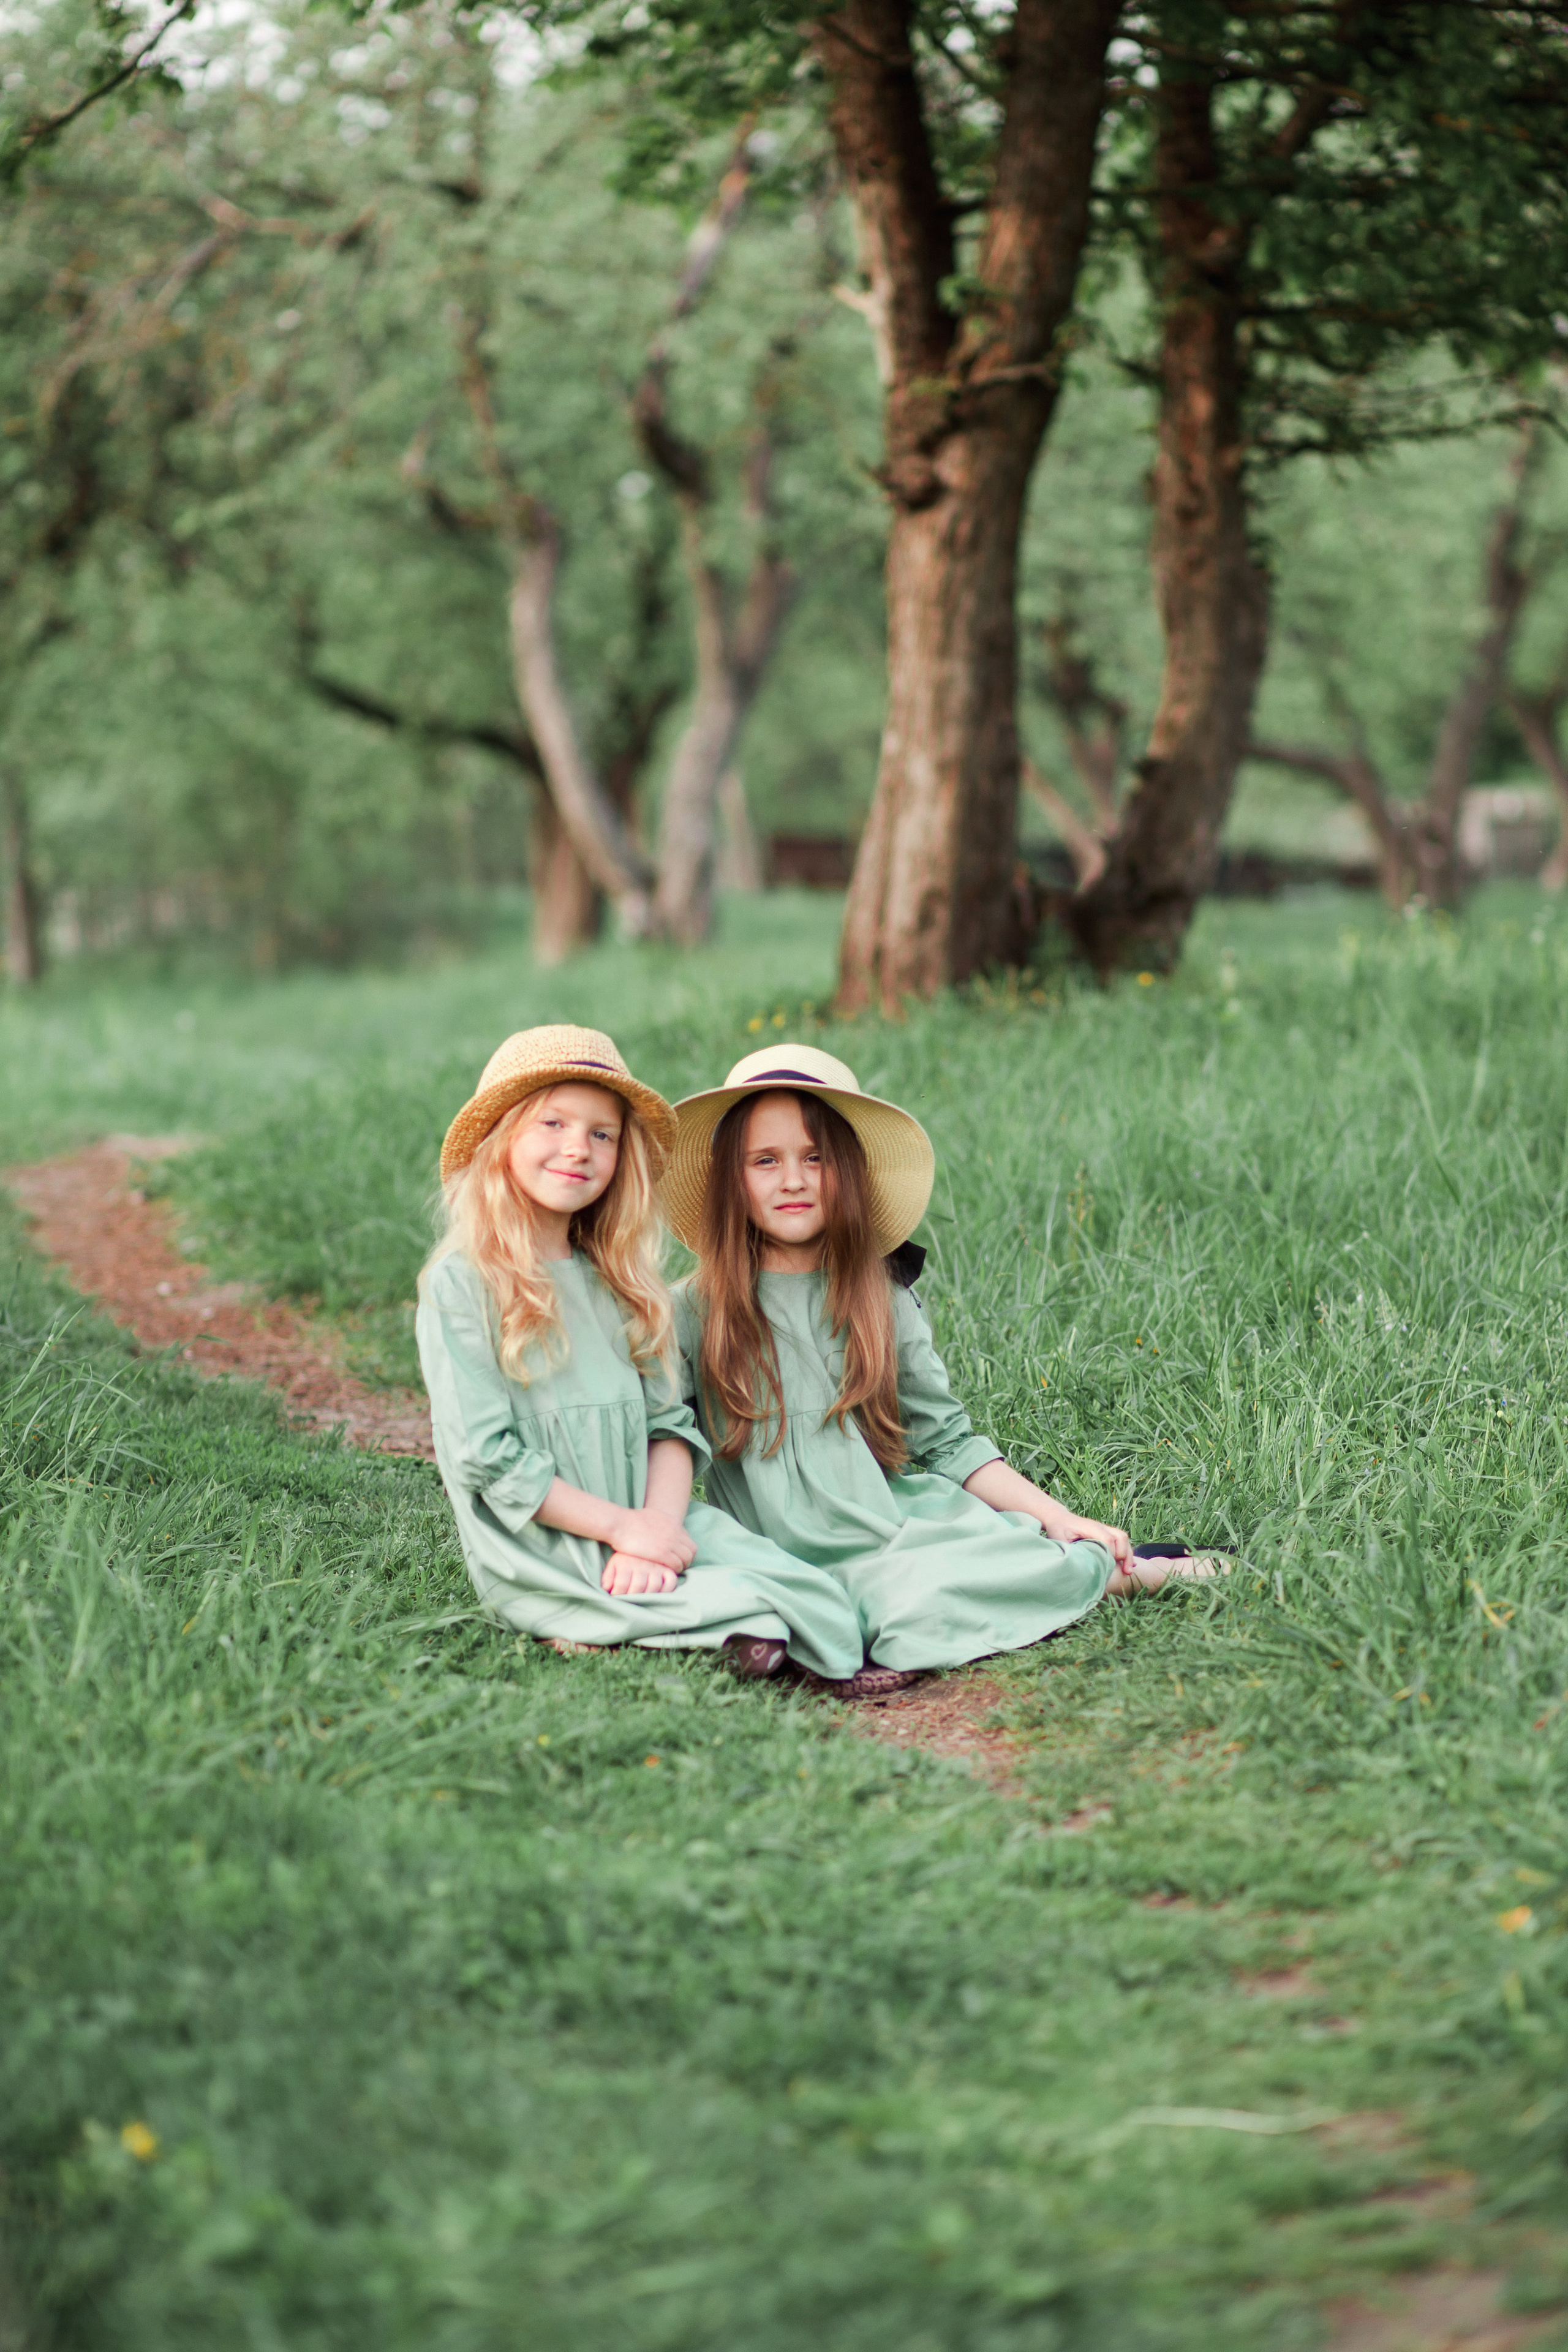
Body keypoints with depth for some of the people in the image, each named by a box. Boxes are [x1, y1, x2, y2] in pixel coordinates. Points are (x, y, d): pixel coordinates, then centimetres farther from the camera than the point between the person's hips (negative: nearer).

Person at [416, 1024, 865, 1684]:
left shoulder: (618, 1279, 15)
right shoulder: (461, 1283, -5)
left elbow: (670, 1425, 7)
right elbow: (486, 1456, -10)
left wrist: (659, 1524, -13)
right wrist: (619, 1526, -13)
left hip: (646, 1523, 7)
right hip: (539, 1551, -6)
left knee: (815, 1598, -17)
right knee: (761, 1601, -28)